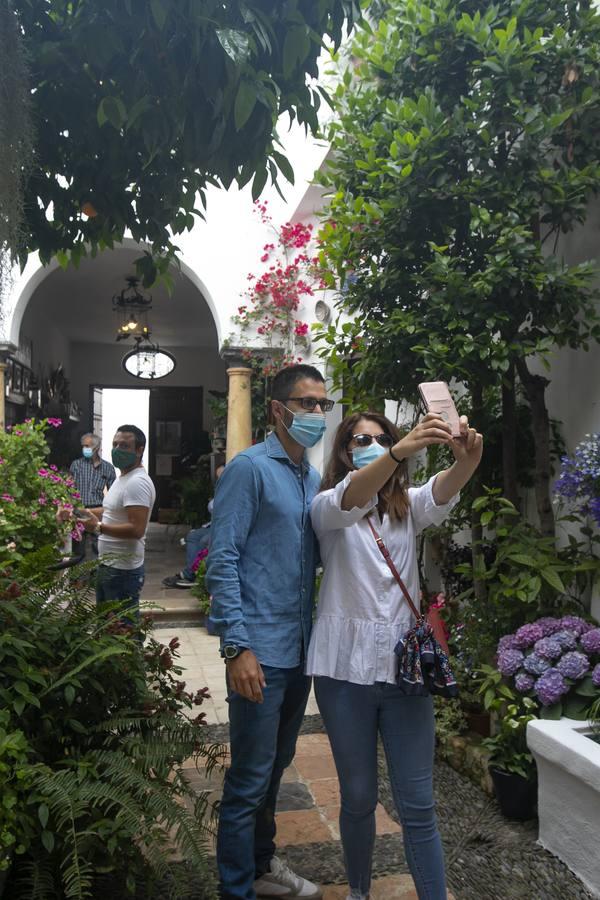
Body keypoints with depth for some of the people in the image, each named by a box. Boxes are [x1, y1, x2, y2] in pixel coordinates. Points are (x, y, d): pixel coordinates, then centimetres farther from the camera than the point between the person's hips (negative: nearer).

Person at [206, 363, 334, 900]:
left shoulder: (314, 479, 11)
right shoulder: (250, 468, -11)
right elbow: (223, 561, -16)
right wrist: (237, 647, -19)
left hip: (301, 649, 8)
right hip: (261, 650, -7)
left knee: (276, 766, 21)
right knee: (250, 778, 4)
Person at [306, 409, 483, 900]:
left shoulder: (408, 506, 9)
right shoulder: (328, 507, -1)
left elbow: (442, 492, -15)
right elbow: (347, 501, -26)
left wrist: (466, 461, -38)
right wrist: (399, 452, -43)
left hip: (404, 662, 2)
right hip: (346, 666, -2)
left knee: (418, 805, 5)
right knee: (359, 797, 12)